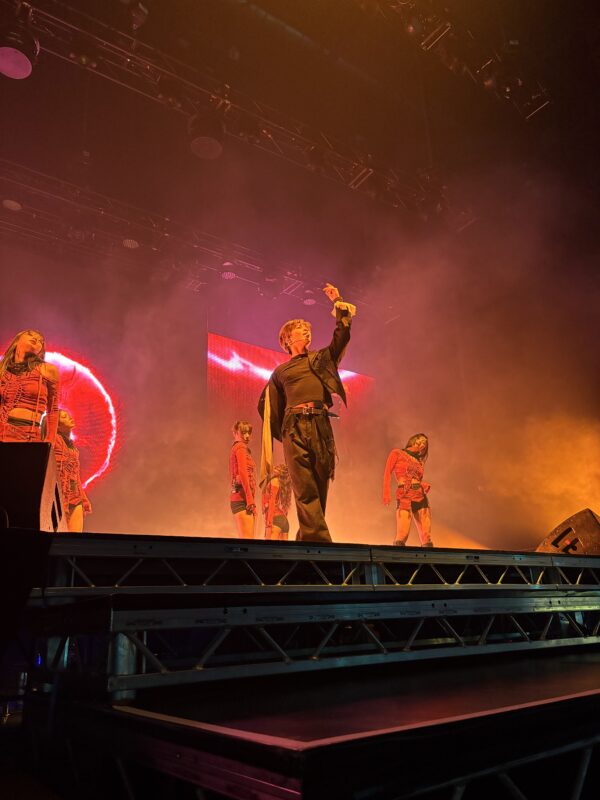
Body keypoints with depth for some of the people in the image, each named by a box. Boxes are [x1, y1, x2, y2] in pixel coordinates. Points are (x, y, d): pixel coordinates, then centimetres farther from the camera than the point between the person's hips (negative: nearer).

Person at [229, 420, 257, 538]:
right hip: (242, 498, -9)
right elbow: (242, 472, -16)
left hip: (238, 498, 9)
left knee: (245, 540, 6)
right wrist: (250, 499, -20)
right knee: (247, 539, -16)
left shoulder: (235, 448, 23)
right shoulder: (241, 447, -3)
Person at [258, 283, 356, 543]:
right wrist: (282, 433, 14)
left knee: (320, 488, -1)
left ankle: (305, 540, 8)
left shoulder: (321, 358, 23)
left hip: (321, 427, 2)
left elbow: (342, 336, 11)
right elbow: (268, 405, 22)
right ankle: (321, 542, -15)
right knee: (305, 489, -11)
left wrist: (338, 304, 9)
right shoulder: (281, 371, 19)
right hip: (295, 429, -2)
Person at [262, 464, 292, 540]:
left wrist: (268, 524, -14)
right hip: (284, 521, 8)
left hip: (275, 520, -8)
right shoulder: (285, 486, 23)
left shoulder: (275, 481, 4)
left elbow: (272, 503, -7)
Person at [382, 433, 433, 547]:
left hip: (421, 497, 5)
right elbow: (387, 473, 0)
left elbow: (419, 479, 18)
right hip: (405, 497, -5)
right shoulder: (397, 453, 8)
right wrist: (386, 494, -11)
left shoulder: (419, 461, 22)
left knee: (427, 539, -2)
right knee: (402, 536, -15)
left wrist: (425, 486, -4)